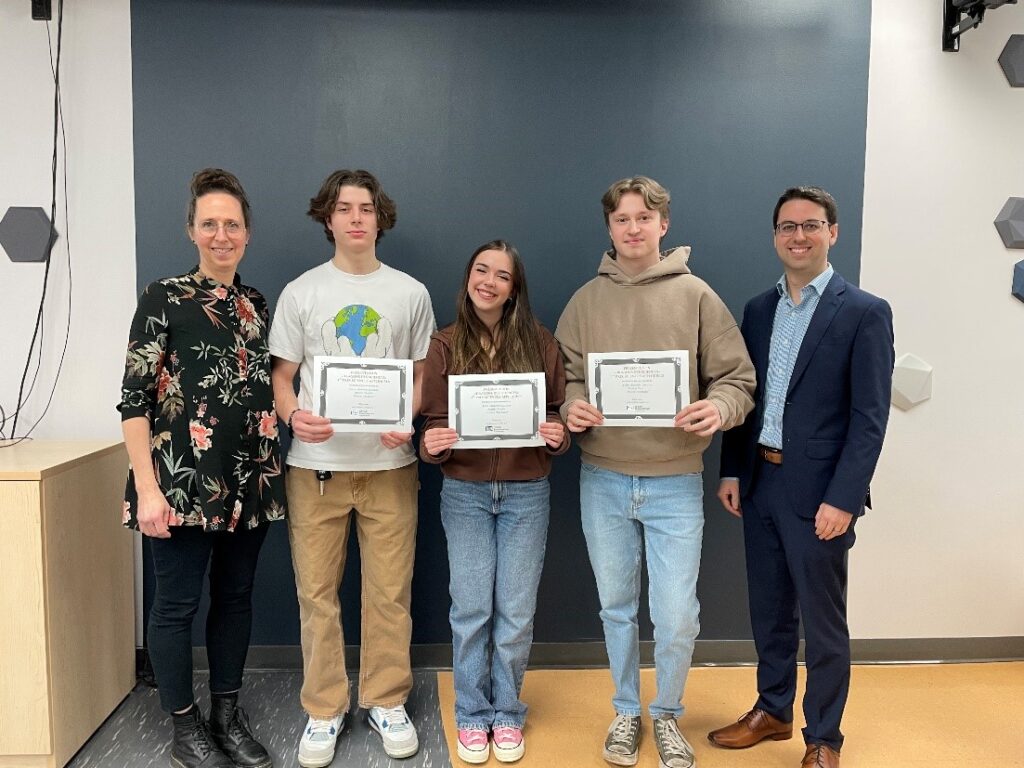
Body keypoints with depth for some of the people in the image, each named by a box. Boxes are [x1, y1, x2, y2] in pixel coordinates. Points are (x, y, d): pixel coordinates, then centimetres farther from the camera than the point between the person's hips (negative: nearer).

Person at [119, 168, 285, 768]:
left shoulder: (257, 304, 11)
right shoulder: (164, 298, -5)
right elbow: (134, 397, -9)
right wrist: (148, 488, -15)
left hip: (250, 479, 5)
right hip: (184, 480, -5)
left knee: (236, 595, 14)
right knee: (178, 603, 6)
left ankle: (228, 715, 30)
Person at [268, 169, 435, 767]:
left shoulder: (410, 292, 7)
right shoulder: (301, 292, 7)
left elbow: (423, 374, 10)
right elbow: (282, 376, 7)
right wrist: (295, 415, -14)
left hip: (389, 463, 0)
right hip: (316, 465, 0)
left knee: (390, 592, 5)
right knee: (317, 592, 6)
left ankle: (387, 702, 24)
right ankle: (324, 710, 23)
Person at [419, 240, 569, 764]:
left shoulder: (539, 342, -1)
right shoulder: (446, 346, -1)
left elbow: (559, 412, 3)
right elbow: (435, 420, -1)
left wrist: (557, 436, -18)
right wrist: (431, 444, -21)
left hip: (526, 492, 0)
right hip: (465, 493, 0)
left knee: (516, 612, 9)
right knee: (471, 610, 7)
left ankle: (507, 713, 29)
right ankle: (472, 714, 27)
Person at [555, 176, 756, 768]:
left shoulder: (695, 294, -1)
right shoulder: (587, 300, 4)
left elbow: (738, 380, -1)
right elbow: (565, 379, 7)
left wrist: (718, 409, -22)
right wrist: (572, 408, -15)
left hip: (676, 481, -2)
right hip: (603, 480, 2)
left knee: (677, 617, 2)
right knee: (617, 607, 16)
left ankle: (668, 715, 30)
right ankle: (627, 711, 37)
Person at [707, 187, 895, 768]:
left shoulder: (864, 313, -8)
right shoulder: (758, 310, 9)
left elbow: (870, 417, -12)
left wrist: (842, 499, -17)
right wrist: (733, 471, 6)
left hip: (817, 491, -5)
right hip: (760, 482, 5)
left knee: (823, 622, 8)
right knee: (769, 609, 18)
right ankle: (773, 711, 37)